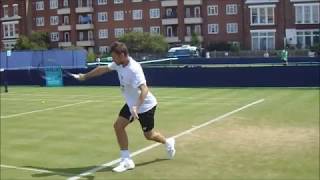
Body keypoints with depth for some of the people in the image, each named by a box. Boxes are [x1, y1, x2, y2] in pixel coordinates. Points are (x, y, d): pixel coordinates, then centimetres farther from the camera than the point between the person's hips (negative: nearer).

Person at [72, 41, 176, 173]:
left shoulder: (134, 69, -33)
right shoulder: (119, 64, -8)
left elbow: (144, 90, -44)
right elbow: (103, 69, 10)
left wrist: (136, 107, -57)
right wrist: (85, 76, 19)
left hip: (145, 105, -8)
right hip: (131, 104, 8)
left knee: (149, 135, 6)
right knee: (118, 126, -4)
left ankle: (168, 143, 39)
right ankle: (126, 160, 3)